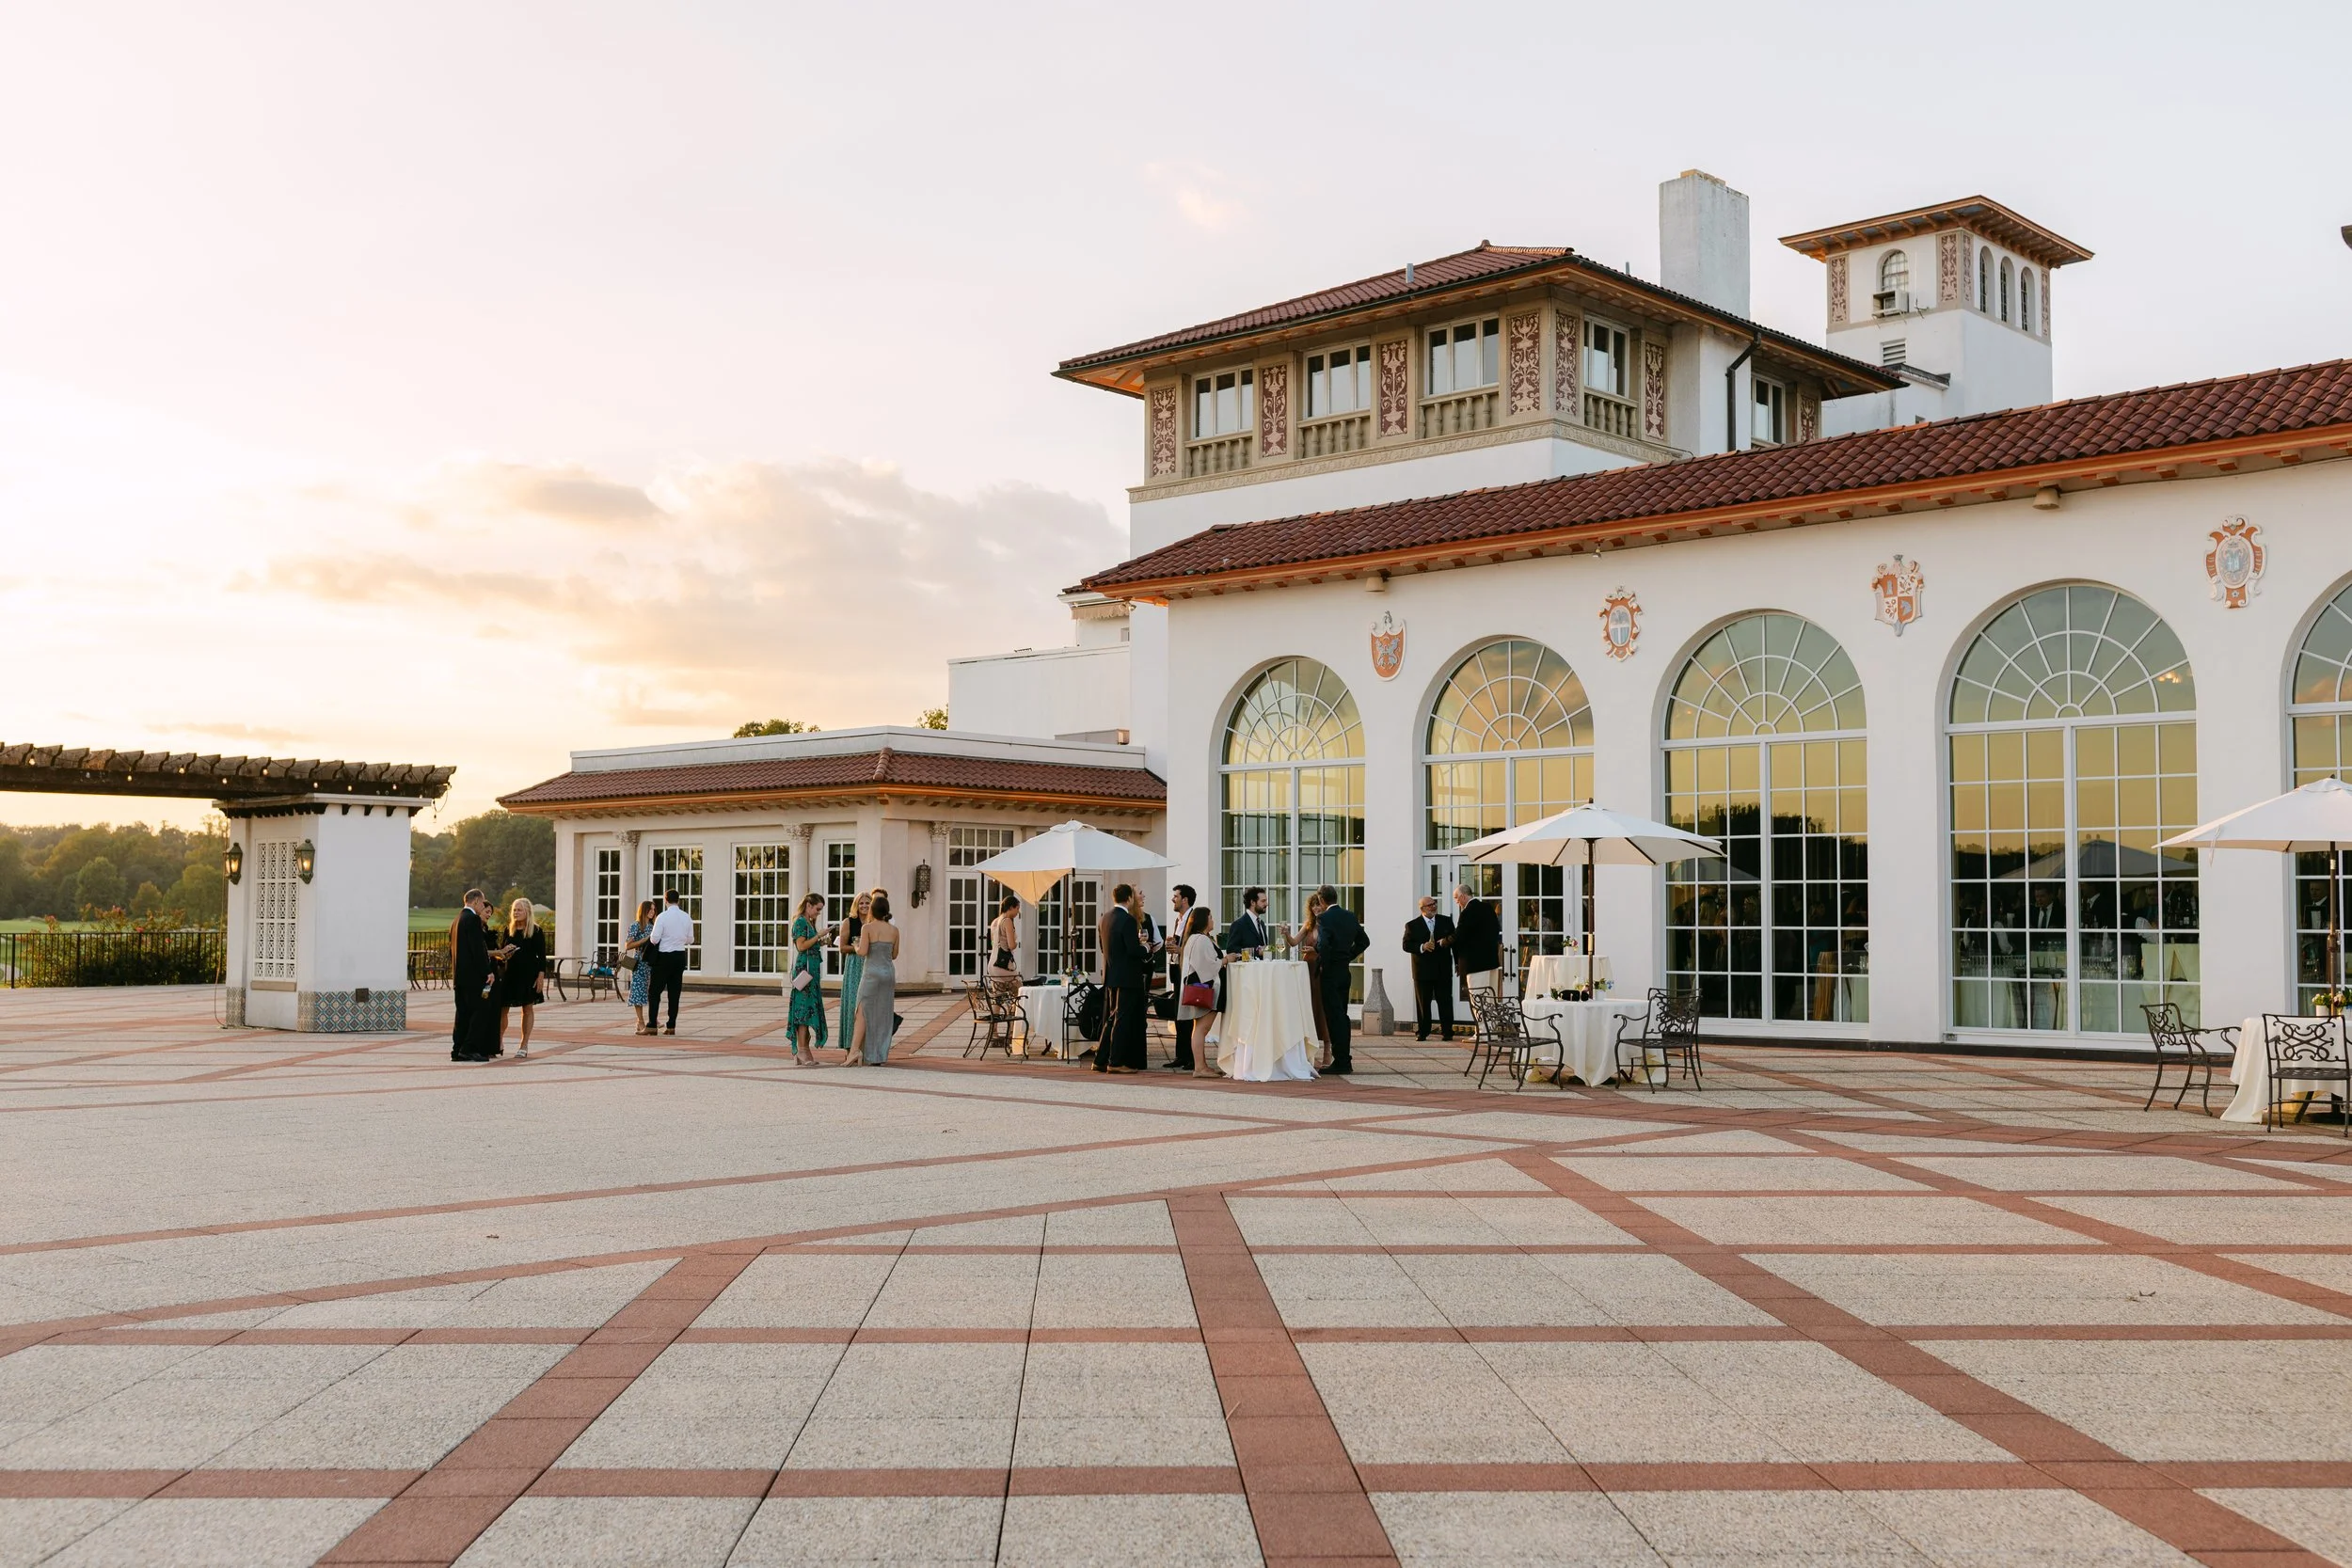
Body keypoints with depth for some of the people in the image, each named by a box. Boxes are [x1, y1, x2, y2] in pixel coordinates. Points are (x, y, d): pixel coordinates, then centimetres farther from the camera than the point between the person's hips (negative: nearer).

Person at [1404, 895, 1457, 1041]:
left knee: (1445, 1001, 2)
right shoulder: (1412, 925, 2)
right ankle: (1422, 1032, 9)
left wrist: (1448, 941, -13)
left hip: (1443, 969, 2)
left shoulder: (1446, 921, 9)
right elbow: (1406, 945, -3)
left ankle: (1447, 1031, 7)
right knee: (1423, 1003, 2)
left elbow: (1455, 939, 9)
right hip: (1422, 970, -2)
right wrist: (1421, 947, -19)